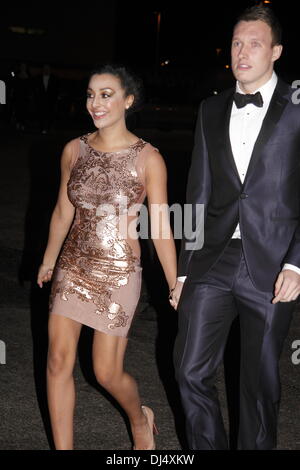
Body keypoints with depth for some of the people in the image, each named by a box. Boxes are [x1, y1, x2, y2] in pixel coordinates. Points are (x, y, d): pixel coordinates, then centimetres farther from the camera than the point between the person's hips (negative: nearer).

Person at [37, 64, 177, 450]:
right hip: (73, 266, 4)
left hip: (118, 272, -4)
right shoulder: (74, 150, -1)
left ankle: (140, 419, 37)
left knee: (107, 373, 4)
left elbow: (160, 229, -8)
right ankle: (62, 448, 17)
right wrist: (48, 260, 21)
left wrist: (176, 287, -4)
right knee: (58, 362, 1)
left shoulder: (148, 158, -12)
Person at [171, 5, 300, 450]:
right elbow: (199, 193, 12)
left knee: (260, 381, 9)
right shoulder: (211, 110, 12)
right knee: (192, 371, 4)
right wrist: (184, 269, 11)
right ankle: (208, 446, 26)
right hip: (213, 260, 4)